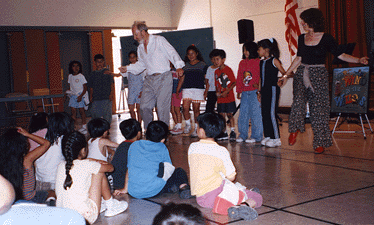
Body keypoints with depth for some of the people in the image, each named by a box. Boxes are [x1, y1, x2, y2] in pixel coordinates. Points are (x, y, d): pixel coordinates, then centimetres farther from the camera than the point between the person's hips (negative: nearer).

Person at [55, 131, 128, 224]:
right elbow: (110, 168, 5)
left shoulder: (61, 166, 3)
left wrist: (91, 161, 17)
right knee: (99, 173, 5)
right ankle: (111, 206, 18)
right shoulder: (87, 165, -13)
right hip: (86, 217, -6)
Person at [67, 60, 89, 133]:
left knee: (81, 110, 0)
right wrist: (69, 91, -3)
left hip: (80, 95, -4)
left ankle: (84, 127, 7)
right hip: (73, 95, 4)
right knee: (73, 111, -2)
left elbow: (85, 88, -6)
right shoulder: (70, 76, 9)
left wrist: (81, 96, -17)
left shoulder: (81, 76, -6)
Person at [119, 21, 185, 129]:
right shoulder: (140, 48, 17)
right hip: (149, 80, 6)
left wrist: (178, 66, -24)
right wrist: (127, 68, 17)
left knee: (162, 107, -7)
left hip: (163, 78, -6)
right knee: (144, 106, 1)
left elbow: (172, 53, -9)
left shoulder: (159, 40, -3)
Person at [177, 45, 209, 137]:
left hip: (198, 89, -2)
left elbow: (206, 80, 5)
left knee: (196, 109, 0)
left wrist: (206, 91, -3)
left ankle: (196, 128, 11)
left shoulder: (202, 65, 6)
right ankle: (188, 125, 7)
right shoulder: (185, 65, 14)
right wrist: (177, 90, 10)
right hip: (187, 89, 2)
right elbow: (182, 78, 16)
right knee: (185, 107, -13)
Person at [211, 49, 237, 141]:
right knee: (221, 115, 7)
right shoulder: (216, 72, 10)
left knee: (229, 114, -2)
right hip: (220, 98, 5)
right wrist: (217, 92, -3)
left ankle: (232, 132, 8)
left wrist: (227, 91, -18)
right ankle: (224, 133, 15)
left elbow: (234, 82, -9)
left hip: (229, 97, -5)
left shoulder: (228, 70, -7)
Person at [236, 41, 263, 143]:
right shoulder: (242, 63, 14)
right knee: (243, 114, 7)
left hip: (254, 92, -6)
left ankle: (256, 136, 7)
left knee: (256, 113, -2)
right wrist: (239, 91, 13)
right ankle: (242, 135, 18)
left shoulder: (258, 62, -4)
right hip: (245, 93, 6)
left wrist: (258, 86, -17)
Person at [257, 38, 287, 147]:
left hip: (273, 89, -7)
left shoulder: (274, 61, -7)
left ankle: (276, 138, -1)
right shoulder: (261, 62, 14)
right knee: (264, 113, 7)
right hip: (264, 90, 7)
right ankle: (267, 136, 16)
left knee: (271, 114, -8)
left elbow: (284, 73, -6)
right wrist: (260, 91, 16)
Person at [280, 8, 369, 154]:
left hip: (318, 76, -3)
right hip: (301, 74, 3)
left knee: (318, 109, -3)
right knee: (298, 101, -20)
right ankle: (295, 129, -2)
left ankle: (320, 142, 6)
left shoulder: (326, 39, -5)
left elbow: (340, 55, -2)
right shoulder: (302, 38, 9)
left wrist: (359, 60, -15)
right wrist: (286, 74, 18)